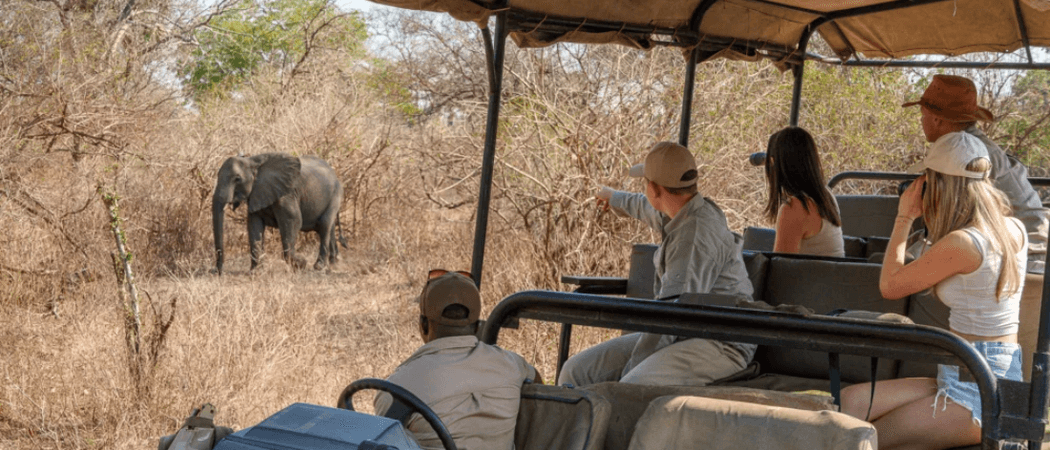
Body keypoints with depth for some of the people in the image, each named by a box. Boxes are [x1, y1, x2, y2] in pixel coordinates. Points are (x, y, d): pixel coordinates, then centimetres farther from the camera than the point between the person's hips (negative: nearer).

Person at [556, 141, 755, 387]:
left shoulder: (698, 232, -20)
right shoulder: (681, 215, 12)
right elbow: (649, 208, 39)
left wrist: (631, 369, -26)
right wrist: (615, 198, 60)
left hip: (718, 343, -10)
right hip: (678, 336, 10)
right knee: (576, 371, -4)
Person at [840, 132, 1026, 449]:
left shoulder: (962, 243, -21)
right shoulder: (1014, 230, 6)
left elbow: (889, 285, -6)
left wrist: (904, 217, 1)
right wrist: (930, 218, 20)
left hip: (974, 393, -9)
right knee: (851, 400, 2)